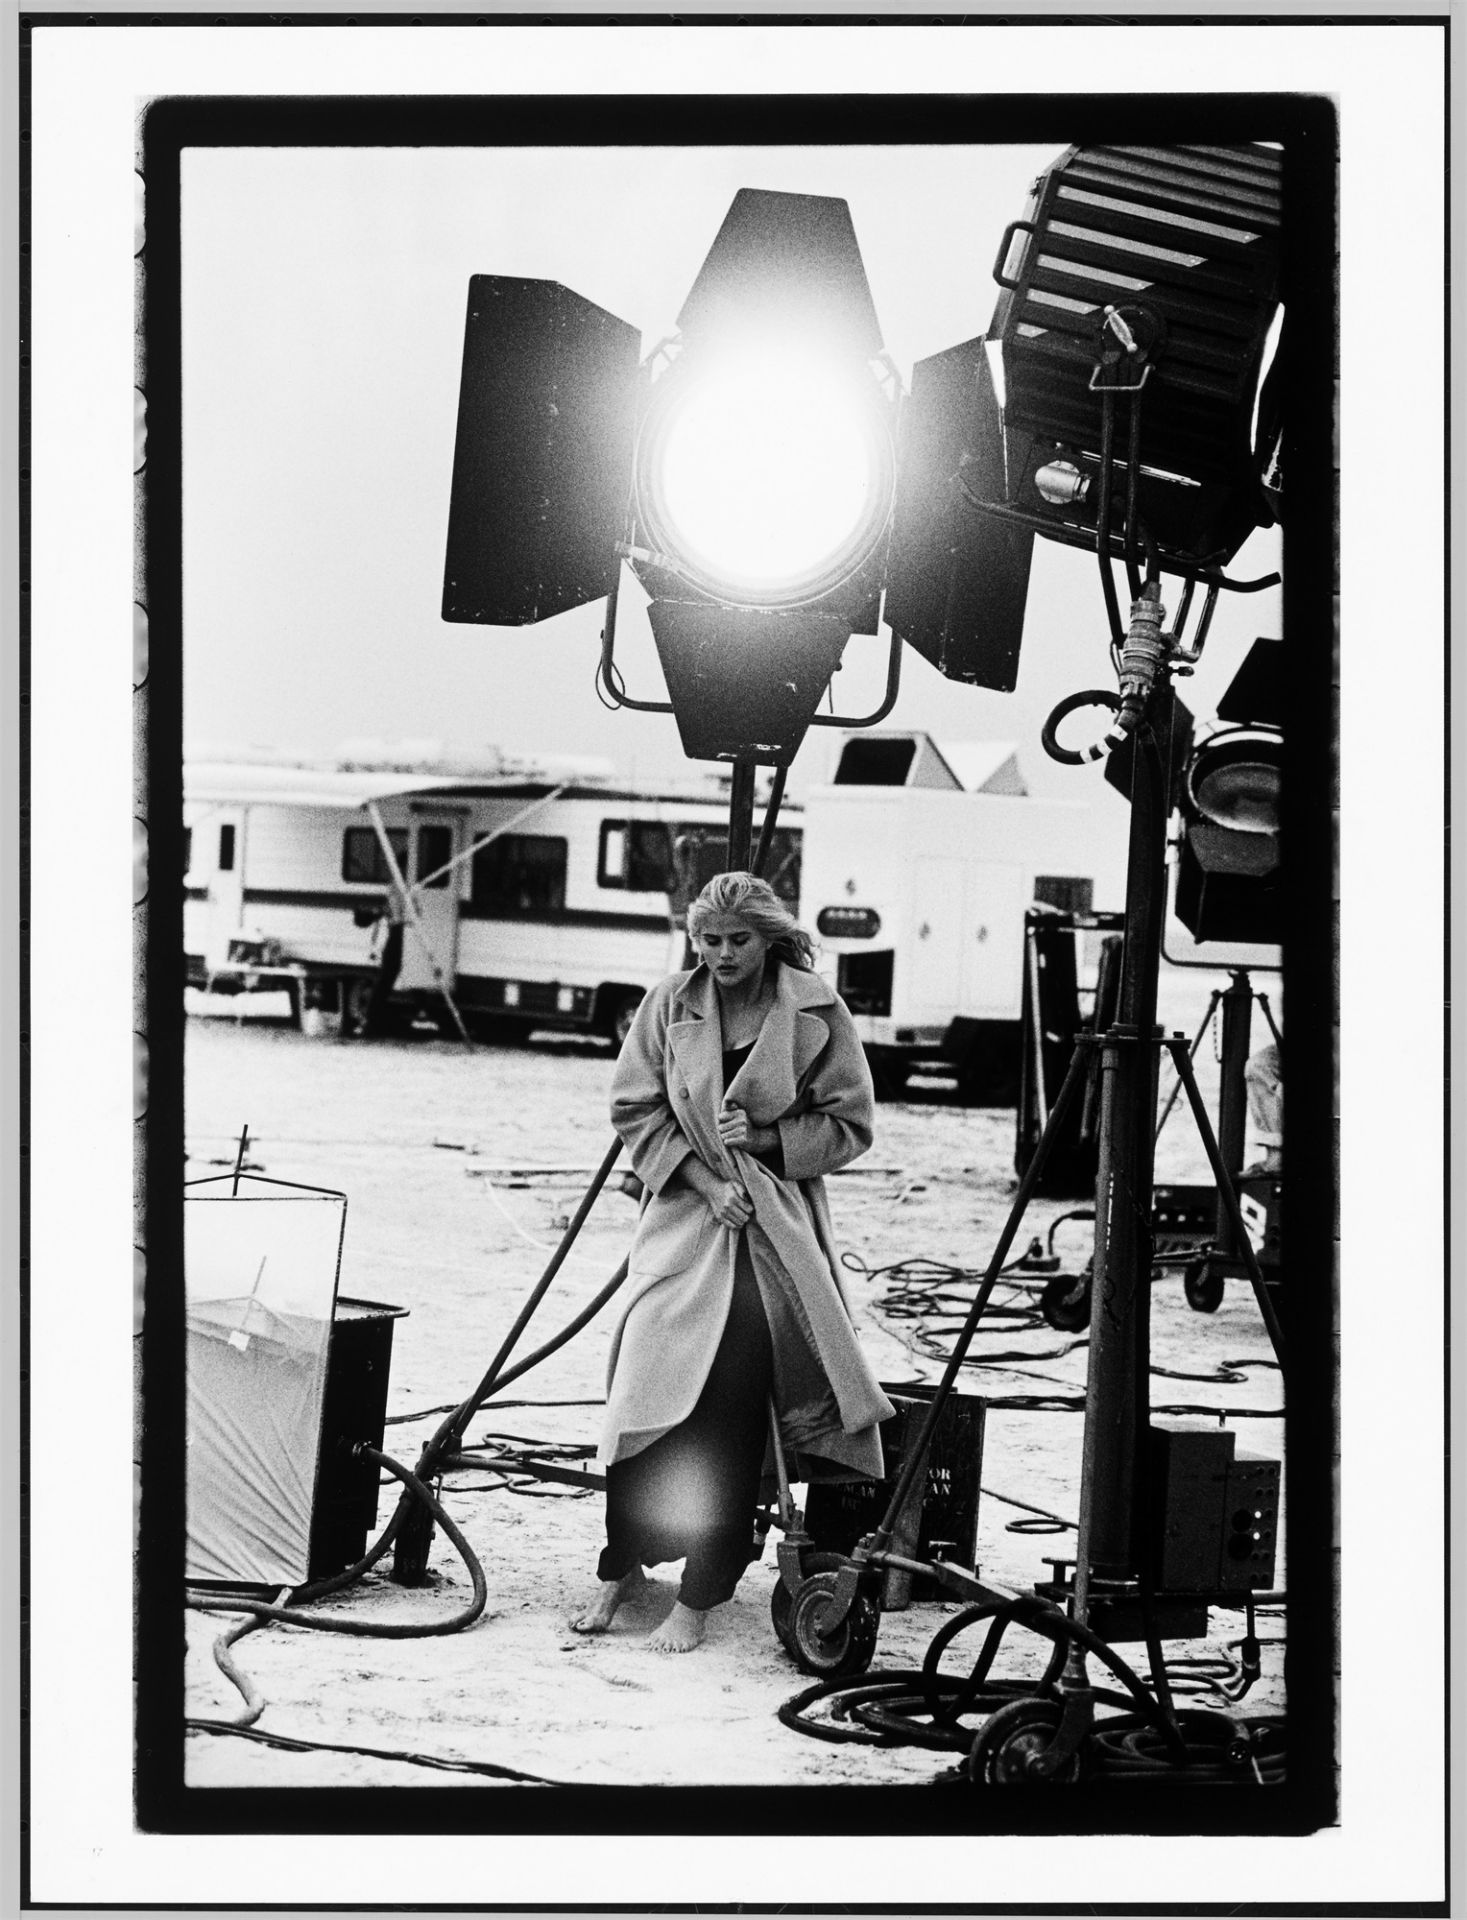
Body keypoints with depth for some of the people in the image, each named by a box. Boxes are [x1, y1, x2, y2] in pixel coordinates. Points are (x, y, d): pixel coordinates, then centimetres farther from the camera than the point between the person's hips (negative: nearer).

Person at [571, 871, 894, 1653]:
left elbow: (848, 1125, 3)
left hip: (775, 1228, -2)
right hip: (684, 1214, 2)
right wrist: (703, 1178, -8)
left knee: (732, 1410, -9)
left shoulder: (816, 1014, -2)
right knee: (648, 1389, -5)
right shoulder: (669, 1005, 3)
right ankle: (621, 1567, 14)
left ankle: (699, 1597, -2)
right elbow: (634, 1108, 4)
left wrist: (764, 1137, -11)